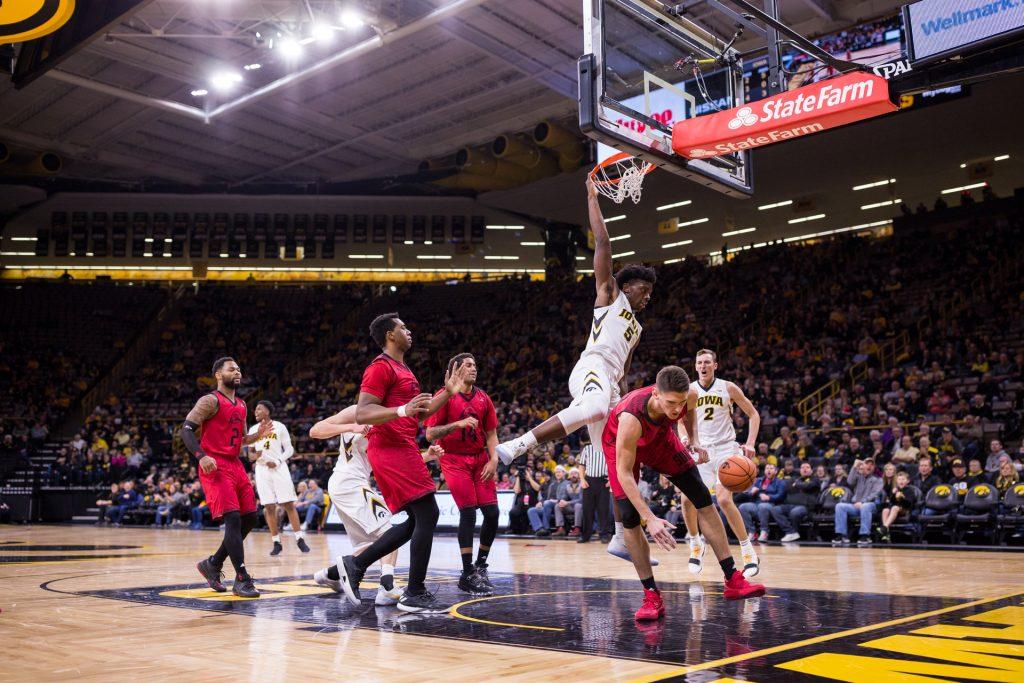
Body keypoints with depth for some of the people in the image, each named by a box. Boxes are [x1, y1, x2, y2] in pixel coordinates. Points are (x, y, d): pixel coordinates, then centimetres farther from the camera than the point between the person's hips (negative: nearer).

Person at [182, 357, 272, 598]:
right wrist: (201, 456, -28)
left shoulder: (241, 405, 17)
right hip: (215, 467, -8)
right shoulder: (211, 401, -7)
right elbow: (186, 429, -14)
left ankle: (213, 563, 22)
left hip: (235, 464, 9)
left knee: (250, 518, 6)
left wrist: (258, 435, 5)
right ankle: (242, 579, -12)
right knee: (233, 518, -16)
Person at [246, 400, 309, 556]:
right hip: (262, 470, 3)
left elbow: (289, 449, 0)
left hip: (279, 468, -3)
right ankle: (276, 542, 7)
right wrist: (255, 456, -12)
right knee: (269, 507, 1)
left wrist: (278, 461, -16)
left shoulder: (279, 427, -1)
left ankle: (300, 539, 2)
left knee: (289, 504, -4)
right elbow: (250, 454, 12)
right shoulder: (253, 429, 9)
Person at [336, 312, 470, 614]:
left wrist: (448, 393, 18)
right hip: (391, 450, -10)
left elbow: (419, 413, 26)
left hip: (402, 449, 10)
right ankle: (415, 594, -5)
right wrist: (402, 410, -31)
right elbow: (362, 413, -19)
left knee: (417, 521, 10)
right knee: (427, 514, -11)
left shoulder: (402, 369, 23)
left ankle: (356, 564, 13)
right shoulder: (381, 367, -9)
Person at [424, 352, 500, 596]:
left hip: (479, 459, 5)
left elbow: (491, 433, 11)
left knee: (492, 512, -4)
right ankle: (468, 574, -4)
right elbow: (430, 434, -11)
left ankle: (480, 566, 14)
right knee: (468, 512, -13)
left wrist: (493, 460, -5)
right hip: (454, 459, -5)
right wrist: (458, 424, -24)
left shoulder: (483, 398, 7)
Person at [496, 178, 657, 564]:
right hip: (591, 368, -8)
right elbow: (602, 243, 7)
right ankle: (516, 446, -45)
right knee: (595, 406, -43)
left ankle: (621, 540, 12)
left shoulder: (636, 328, 35)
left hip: (610, 383, 8)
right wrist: (592, 198, 10)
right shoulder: (610, 294, 15)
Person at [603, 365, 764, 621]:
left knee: (703, 499, -2)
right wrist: (650, 518, -44)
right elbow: (624, 473, -39)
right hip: (621, 445, -4)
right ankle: (652, 597, -4)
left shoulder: (687, 396, -31)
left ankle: (733, 580, 4)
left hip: (660, 437, 5)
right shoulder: (631, 417, -45)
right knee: (630, 518, -16)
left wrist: (693, 442, -11)